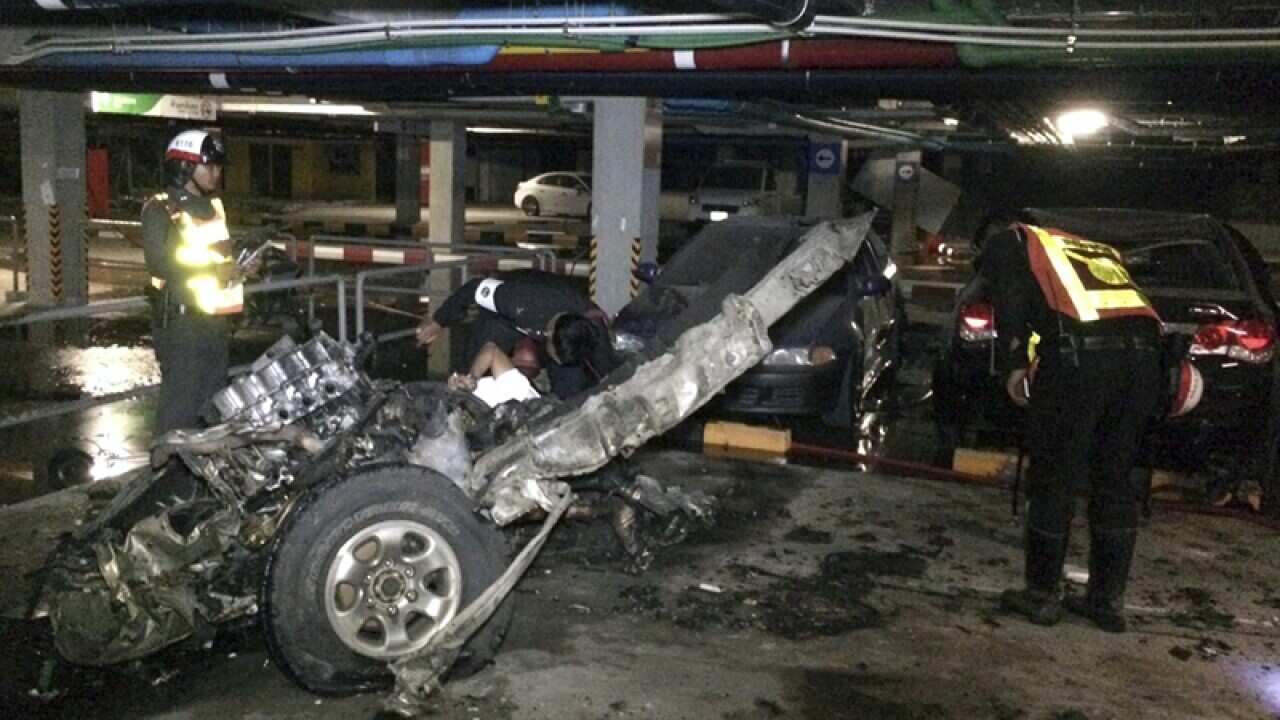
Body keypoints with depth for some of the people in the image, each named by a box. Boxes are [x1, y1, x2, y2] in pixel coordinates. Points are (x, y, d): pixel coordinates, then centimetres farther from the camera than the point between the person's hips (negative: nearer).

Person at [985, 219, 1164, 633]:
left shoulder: (1012, 241, 21)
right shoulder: (1094, 249, 38)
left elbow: (1010, 299, 1)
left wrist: (1015, 364, 0)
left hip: (1080, 353, -6)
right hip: (1142, 352, 6)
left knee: (1053, 480, 7)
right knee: (1115, 482, 16)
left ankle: (1042, 595, 14)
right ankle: (1108, 600, 21)